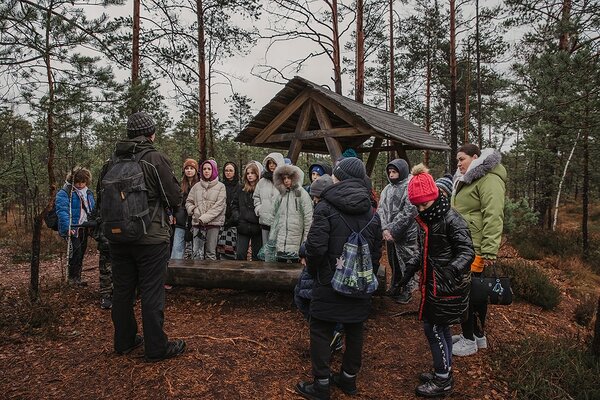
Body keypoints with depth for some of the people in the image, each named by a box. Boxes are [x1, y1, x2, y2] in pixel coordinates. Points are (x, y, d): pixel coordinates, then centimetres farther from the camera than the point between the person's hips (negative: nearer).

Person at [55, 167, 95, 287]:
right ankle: (72, 278, -4)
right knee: (75, 251, -17)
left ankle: (77, 278, 23)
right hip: (71, 228, -7)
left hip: (84, 228, 7)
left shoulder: (88, 193, 13)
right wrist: (67, 227, -31)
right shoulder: (64, 193, -9)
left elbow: (93, 210, 21)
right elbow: (62, 211, -20)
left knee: (81, 253, 12)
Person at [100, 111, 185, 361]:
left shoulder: (113, 161, 4)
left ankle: (124, 341, 29)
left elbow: (103, 197, 12)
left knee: (122, 290, 15)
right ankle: (156, 348, 11)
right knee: (152, 293, 2)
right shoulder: (156, 159, -12)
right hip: (151, 238, -6)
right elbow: (175, 198, -11)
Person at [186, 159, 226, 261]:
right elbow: (188, 202, 18)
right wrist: (193, 210, -4)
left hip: (213, 223, -3)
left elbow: (219, 206, -5)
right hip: (197, 223, 3)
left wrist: (204, 218, -12)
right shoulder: (196, 186, 15)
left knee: (211, 252, 0)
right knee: (197, 253, 0)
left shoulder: (221, 187, 4)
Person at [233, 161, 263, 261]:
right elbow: (235, 205, 18)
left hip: (257, 228, -3)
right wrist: (238, 217, 6)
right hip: (243, 228, 3)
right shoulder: (241, 189, 11)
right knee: (240, 254, -2)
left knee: (257, 256, 7)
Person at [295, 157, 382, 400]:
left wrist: (312, 270, -1)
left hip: (330, 282, -5)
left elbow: (316, 246, -19)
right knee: (354, 330, 17)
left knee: (321, 331, 7)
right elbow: (376, 251, 6)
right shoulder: (371, 212, 3)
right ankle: (349, 378, 31)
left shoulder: (326, 207, -14)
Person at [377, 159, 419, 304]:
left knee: (406, 264, 4)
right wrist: (385, 229, -9)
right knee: (393, 262, 17)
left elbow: (407, 213, -17)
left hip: (406, 235, -6)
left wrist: (392, 230, -17)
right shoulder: (387, 189, 10)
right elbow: (381, 209, 6)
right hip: (389, 234, 6)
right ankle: (395, 288, 33)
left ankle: (407, 292, 19)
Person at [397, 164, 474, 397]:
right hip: (432, 283, 8)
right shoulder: (424, 220, 8)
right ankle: (444, 371, 33)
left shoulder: (451, 220, -18)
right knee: (439, 328, 17)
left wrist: (453, 269, -37)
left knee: (434, 329, 0)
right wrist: (410, 268, 8)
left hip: (447, 286, -8)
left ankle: (442, 381, 15)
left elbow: (467, 252, -21)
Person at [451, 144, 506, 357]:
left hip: (474, 248, -10)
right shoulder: (467, 180, 18)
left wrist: (489, 250, -28)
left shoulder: (489, 179, -15)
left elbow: (493, 217, -24)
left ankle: (469, 341, 11)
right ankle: (478, 335, 30)